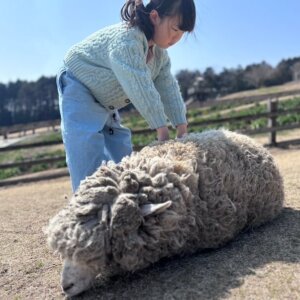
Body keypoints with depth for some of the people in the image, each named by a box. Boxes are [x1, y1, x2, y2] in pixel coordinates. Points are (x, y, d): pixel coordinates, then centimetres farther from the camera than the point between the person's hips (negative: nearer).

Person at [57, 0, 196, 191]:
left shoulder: (160, 53, -1)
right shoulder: (125, 39, -32)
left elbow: (168, 88, -6)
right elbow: (140, 86, -38)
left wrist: (182, 126, -14)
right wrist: (161, 128, -37)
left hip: (106, 103, 9)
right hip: (80, 92, -9)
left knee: (123, 159, 6)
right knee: (90, 166, -20)